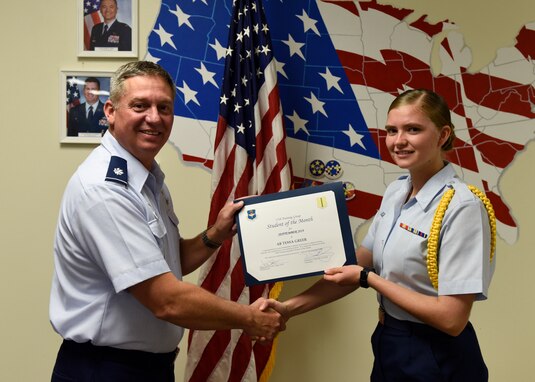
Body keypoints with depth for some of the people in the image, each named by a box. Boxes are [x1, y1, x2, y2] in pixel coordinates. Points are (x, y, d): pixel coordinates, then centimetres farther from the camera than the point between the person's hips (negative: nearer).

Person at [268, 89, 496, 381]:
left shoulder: (461, 207, -22)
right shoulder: (395, 192, 1)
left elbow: (451, 319, -24)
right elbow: (359, 265, 4)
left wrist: (368, 279, -17)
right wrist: (288, 308, -4)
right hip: (388, 343, 7)